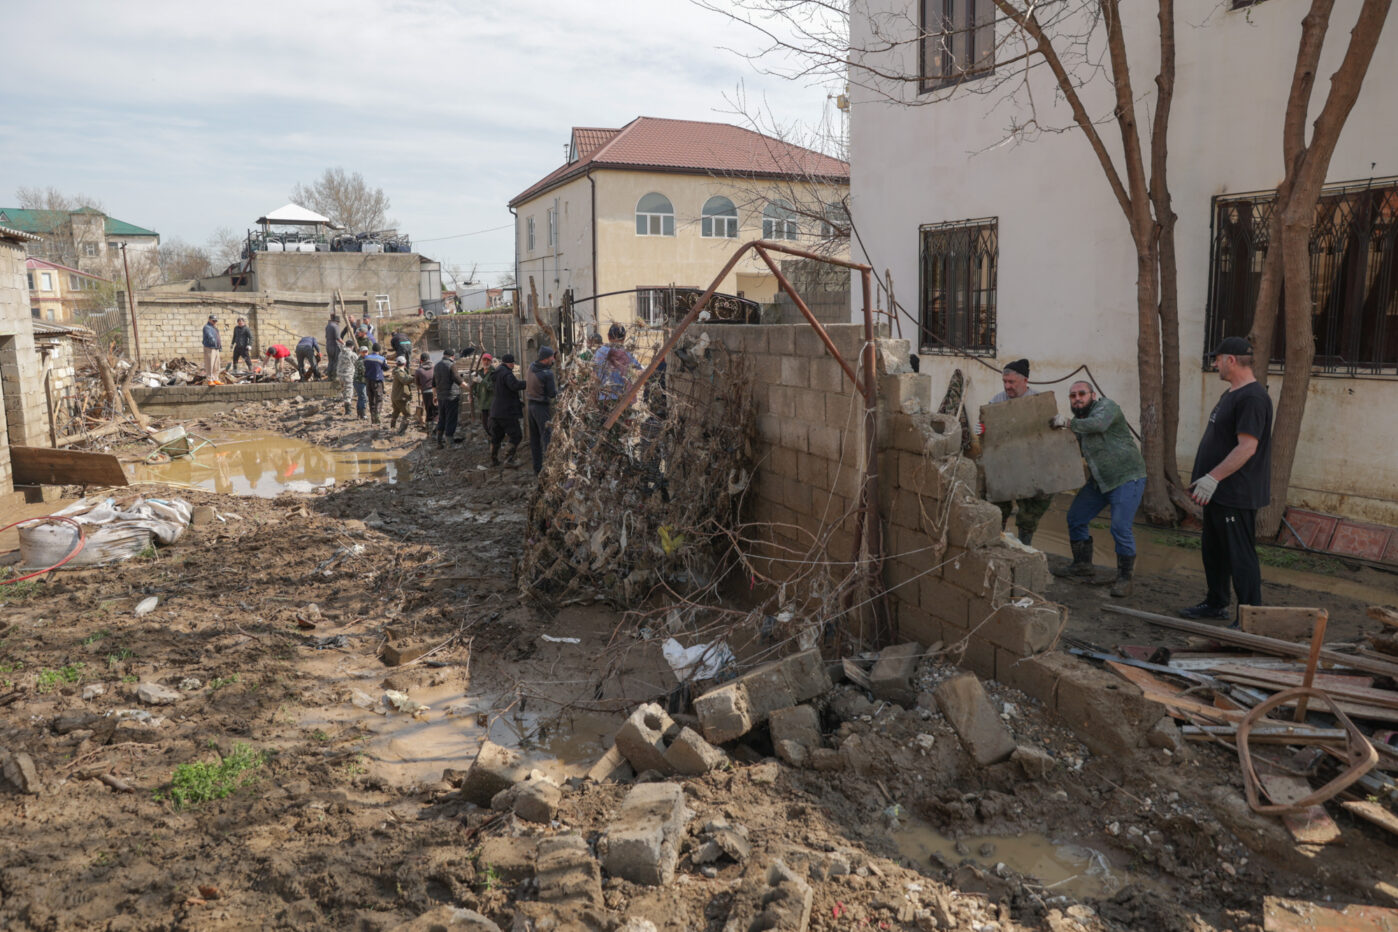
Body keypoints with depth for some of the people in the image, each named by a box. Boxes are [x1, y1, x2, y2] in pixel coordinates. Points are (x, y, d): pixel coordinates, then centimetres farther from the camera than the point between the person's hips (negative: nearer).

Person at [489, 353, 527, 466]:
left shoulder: (495, 373, 12)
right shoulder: (507, 373, -17)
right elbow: (515, 386, -33)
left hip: (495, 411, 9)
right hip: (507, 412, -9)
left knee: (496, 437, 17)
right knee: (516, 436, -1)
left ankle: (493, 460, 23)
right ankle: (509, 458, -8)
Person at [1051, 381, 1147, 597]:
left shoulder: (1106, 406, -12)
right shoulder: (1080, 422, 12)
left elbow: (1098, 424, -35)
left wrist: (1067, 423, -27)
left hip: (1126, 478, -9)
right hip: (1100, 481, 9)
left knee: (1120, 528, -15)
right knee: (1075, 518, 11)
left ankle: (1124, 577, -1)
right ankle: (1082, 565, 26)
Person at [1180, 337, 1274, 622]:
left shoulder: (1252, 398, -19)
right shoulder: (1231, 393, 16)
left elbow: (1247, 447, -26)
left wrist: (1213, 477, -28)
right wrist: (1204, 478, 22)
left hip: (1237, 496, -11)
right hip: (1219, 492, 11)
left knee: (1241, 556, -4)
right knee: (1213, 551, 20)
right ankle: (1216, 604, 33)